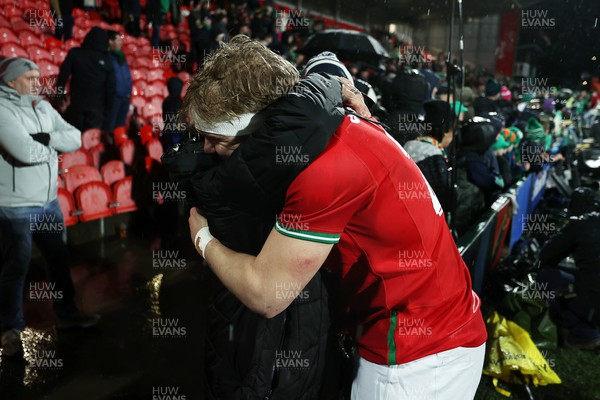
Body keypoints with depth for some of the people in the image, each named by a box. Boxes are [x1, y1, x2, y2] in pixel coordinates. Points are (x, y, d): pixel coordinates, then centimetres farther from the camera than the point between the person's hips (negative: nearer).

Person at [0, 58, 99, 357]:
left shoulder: (44, 107, 9)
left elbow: (75, 139, 3)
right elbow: (25, 152, -27)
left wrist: (47, 137, -13)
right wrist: (52, 146, -8)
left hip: (49, 202, 7)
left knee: (59, 258, 17)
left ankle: (67, 313, 35)